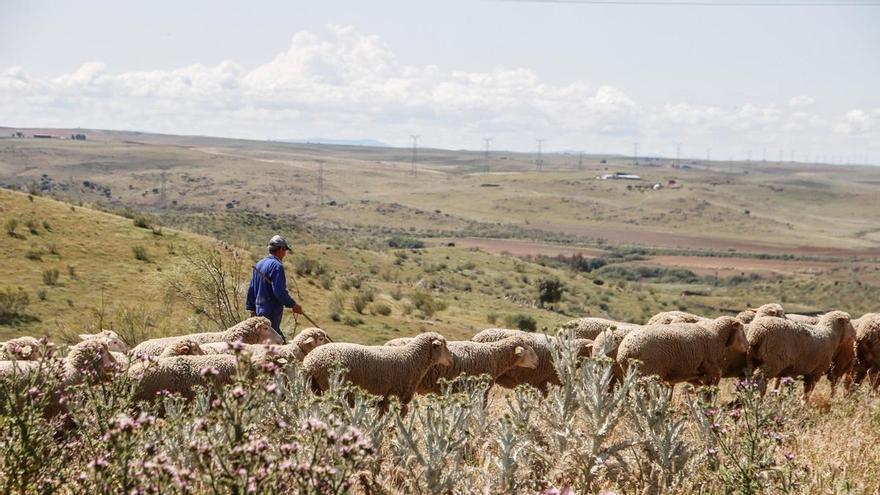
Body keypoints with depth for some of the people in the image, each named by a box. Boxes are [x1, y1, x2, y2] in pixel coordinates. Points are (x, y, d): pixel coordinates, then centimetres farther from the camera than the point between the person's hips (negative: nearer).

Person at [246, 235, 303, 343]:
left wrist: (252, 308, 22)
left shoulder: (259, 264, 13)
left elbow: (251, 289, 17)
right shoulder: (277, 266, -14)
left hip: (259, 310, 9)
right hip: (272, 312, -9)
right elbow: (279, 291, -21)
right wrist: (293, 305, -11)